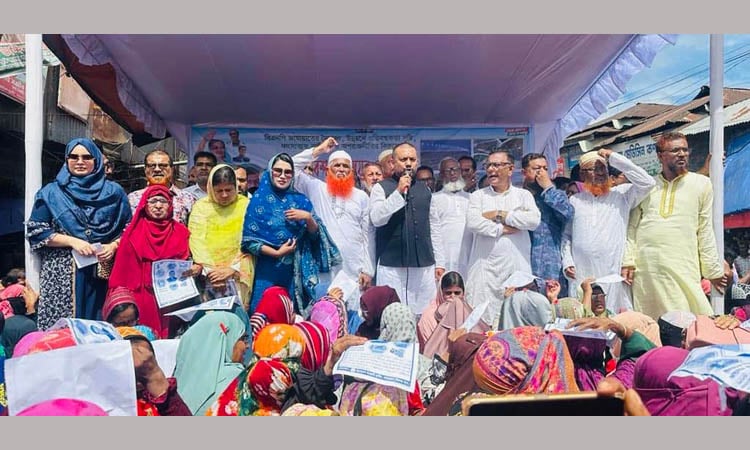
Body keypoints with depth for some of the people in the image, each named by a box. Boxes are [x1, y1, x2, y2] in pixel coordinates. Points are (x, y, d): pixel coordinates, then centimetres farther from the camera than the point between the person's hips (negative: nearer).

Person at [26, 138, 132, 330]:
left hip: (104, 272, 1)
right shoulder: (51, 193, 8)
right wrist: (73, 241, -10)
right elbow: (36, 231, 2)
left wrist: (113, 245, -8)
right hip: (62, 274, 0)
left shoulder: (114, 192, 10)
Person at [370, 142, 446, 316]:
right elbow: (376, 219, -13)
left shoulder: (424, 190, 16)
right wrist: (398, 192, -15)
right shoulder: (381, 188, 3)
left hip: (424, 265, 4)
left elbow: (434, 227, 17)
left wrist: (440, 262, 13)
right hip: (392, 266, -4)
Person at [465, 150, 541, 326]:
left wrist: (499, 215, -5)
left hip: (516, 266, 0)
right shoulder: (478, 196, 12)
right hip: (485, 266, 0)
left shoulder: (523, 195, 13)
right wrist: (502, 229, -7)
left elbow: (534, 220, -7)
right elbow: (472, 222, -6)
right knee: (481, 317, -3)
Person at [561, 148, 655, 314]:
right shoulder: (575, 200, 14)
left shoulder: (621, 195, 9)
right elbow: (566, 234, 15)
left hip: (613, 274, -1)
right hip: (581, 275, 1)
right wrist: (567, 262, 3)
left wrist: (614, 158, -4)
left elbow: (647, 182, -7)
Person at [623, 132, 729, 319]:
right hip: (644, 267, 1)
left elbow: (705, 230, 8)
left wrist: (713, 270, 7)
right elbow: (632, 226, 9)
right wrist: (628, 261, 1)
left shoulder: (701, 183, 8)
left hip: (682, 267, -1)